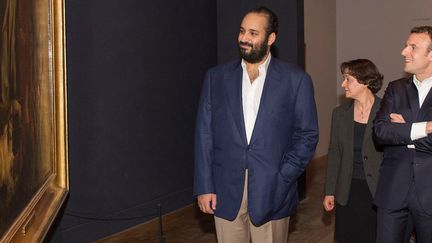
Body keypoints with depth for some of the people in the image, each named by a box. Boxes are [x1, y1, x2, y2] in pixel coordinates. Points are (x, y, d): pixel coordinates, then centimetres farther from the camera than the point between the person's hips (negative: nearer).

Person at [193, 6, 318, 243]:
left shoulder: (296, 79, 0)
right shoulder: (216, 77, 6)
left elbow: (307, 134, 1)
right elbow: (204, 134, 4)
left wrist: (282, 179, -8)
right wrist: (204, 186, -2)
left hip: (271, 192, -1)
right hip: (226, 190, 2)